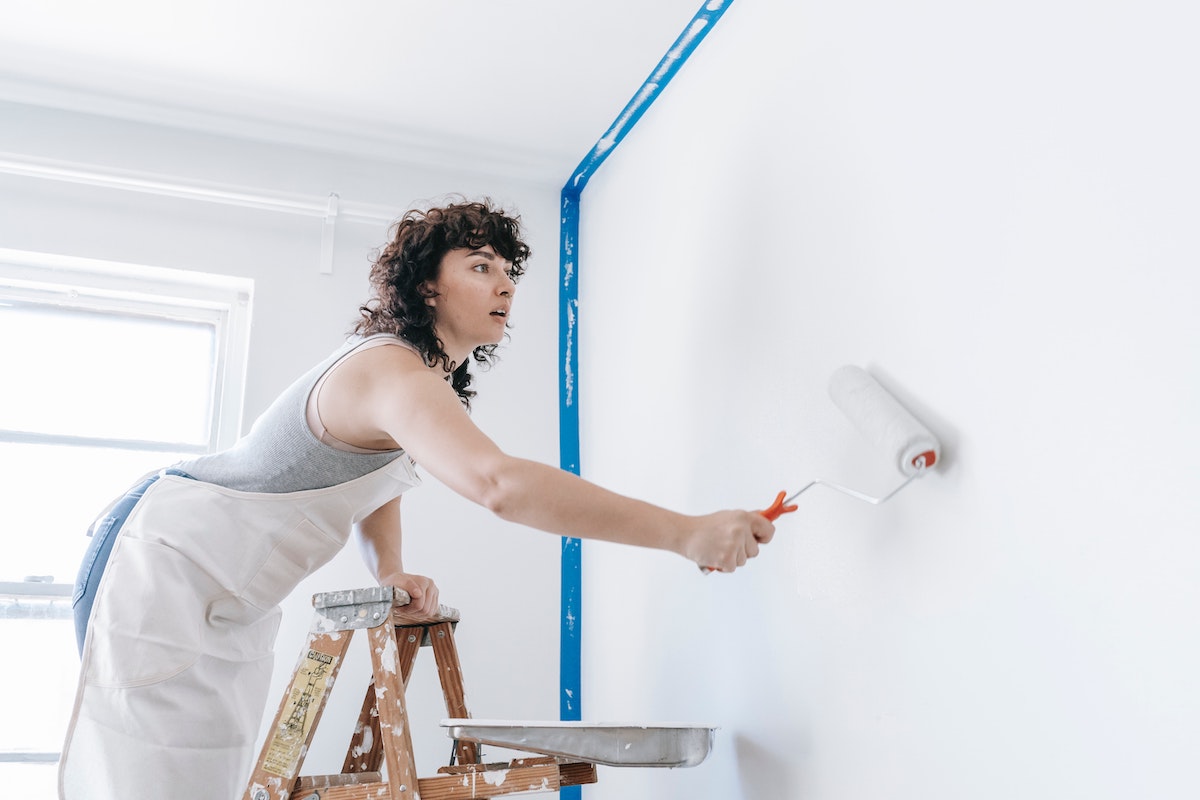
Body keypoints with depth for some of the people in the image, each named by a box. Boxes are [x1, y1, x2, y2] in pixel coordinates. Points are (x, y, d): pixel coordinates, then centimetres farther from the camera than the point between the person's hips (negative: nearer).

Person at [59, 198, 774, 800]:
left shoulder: (425, 375, 5)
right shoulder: (394, 375, -29)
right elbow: (499, 482, -46)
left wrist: (390, 570, 1)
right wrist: (686, 533, -45)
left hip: (231, 602, 10)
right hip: (165, 568, -10)